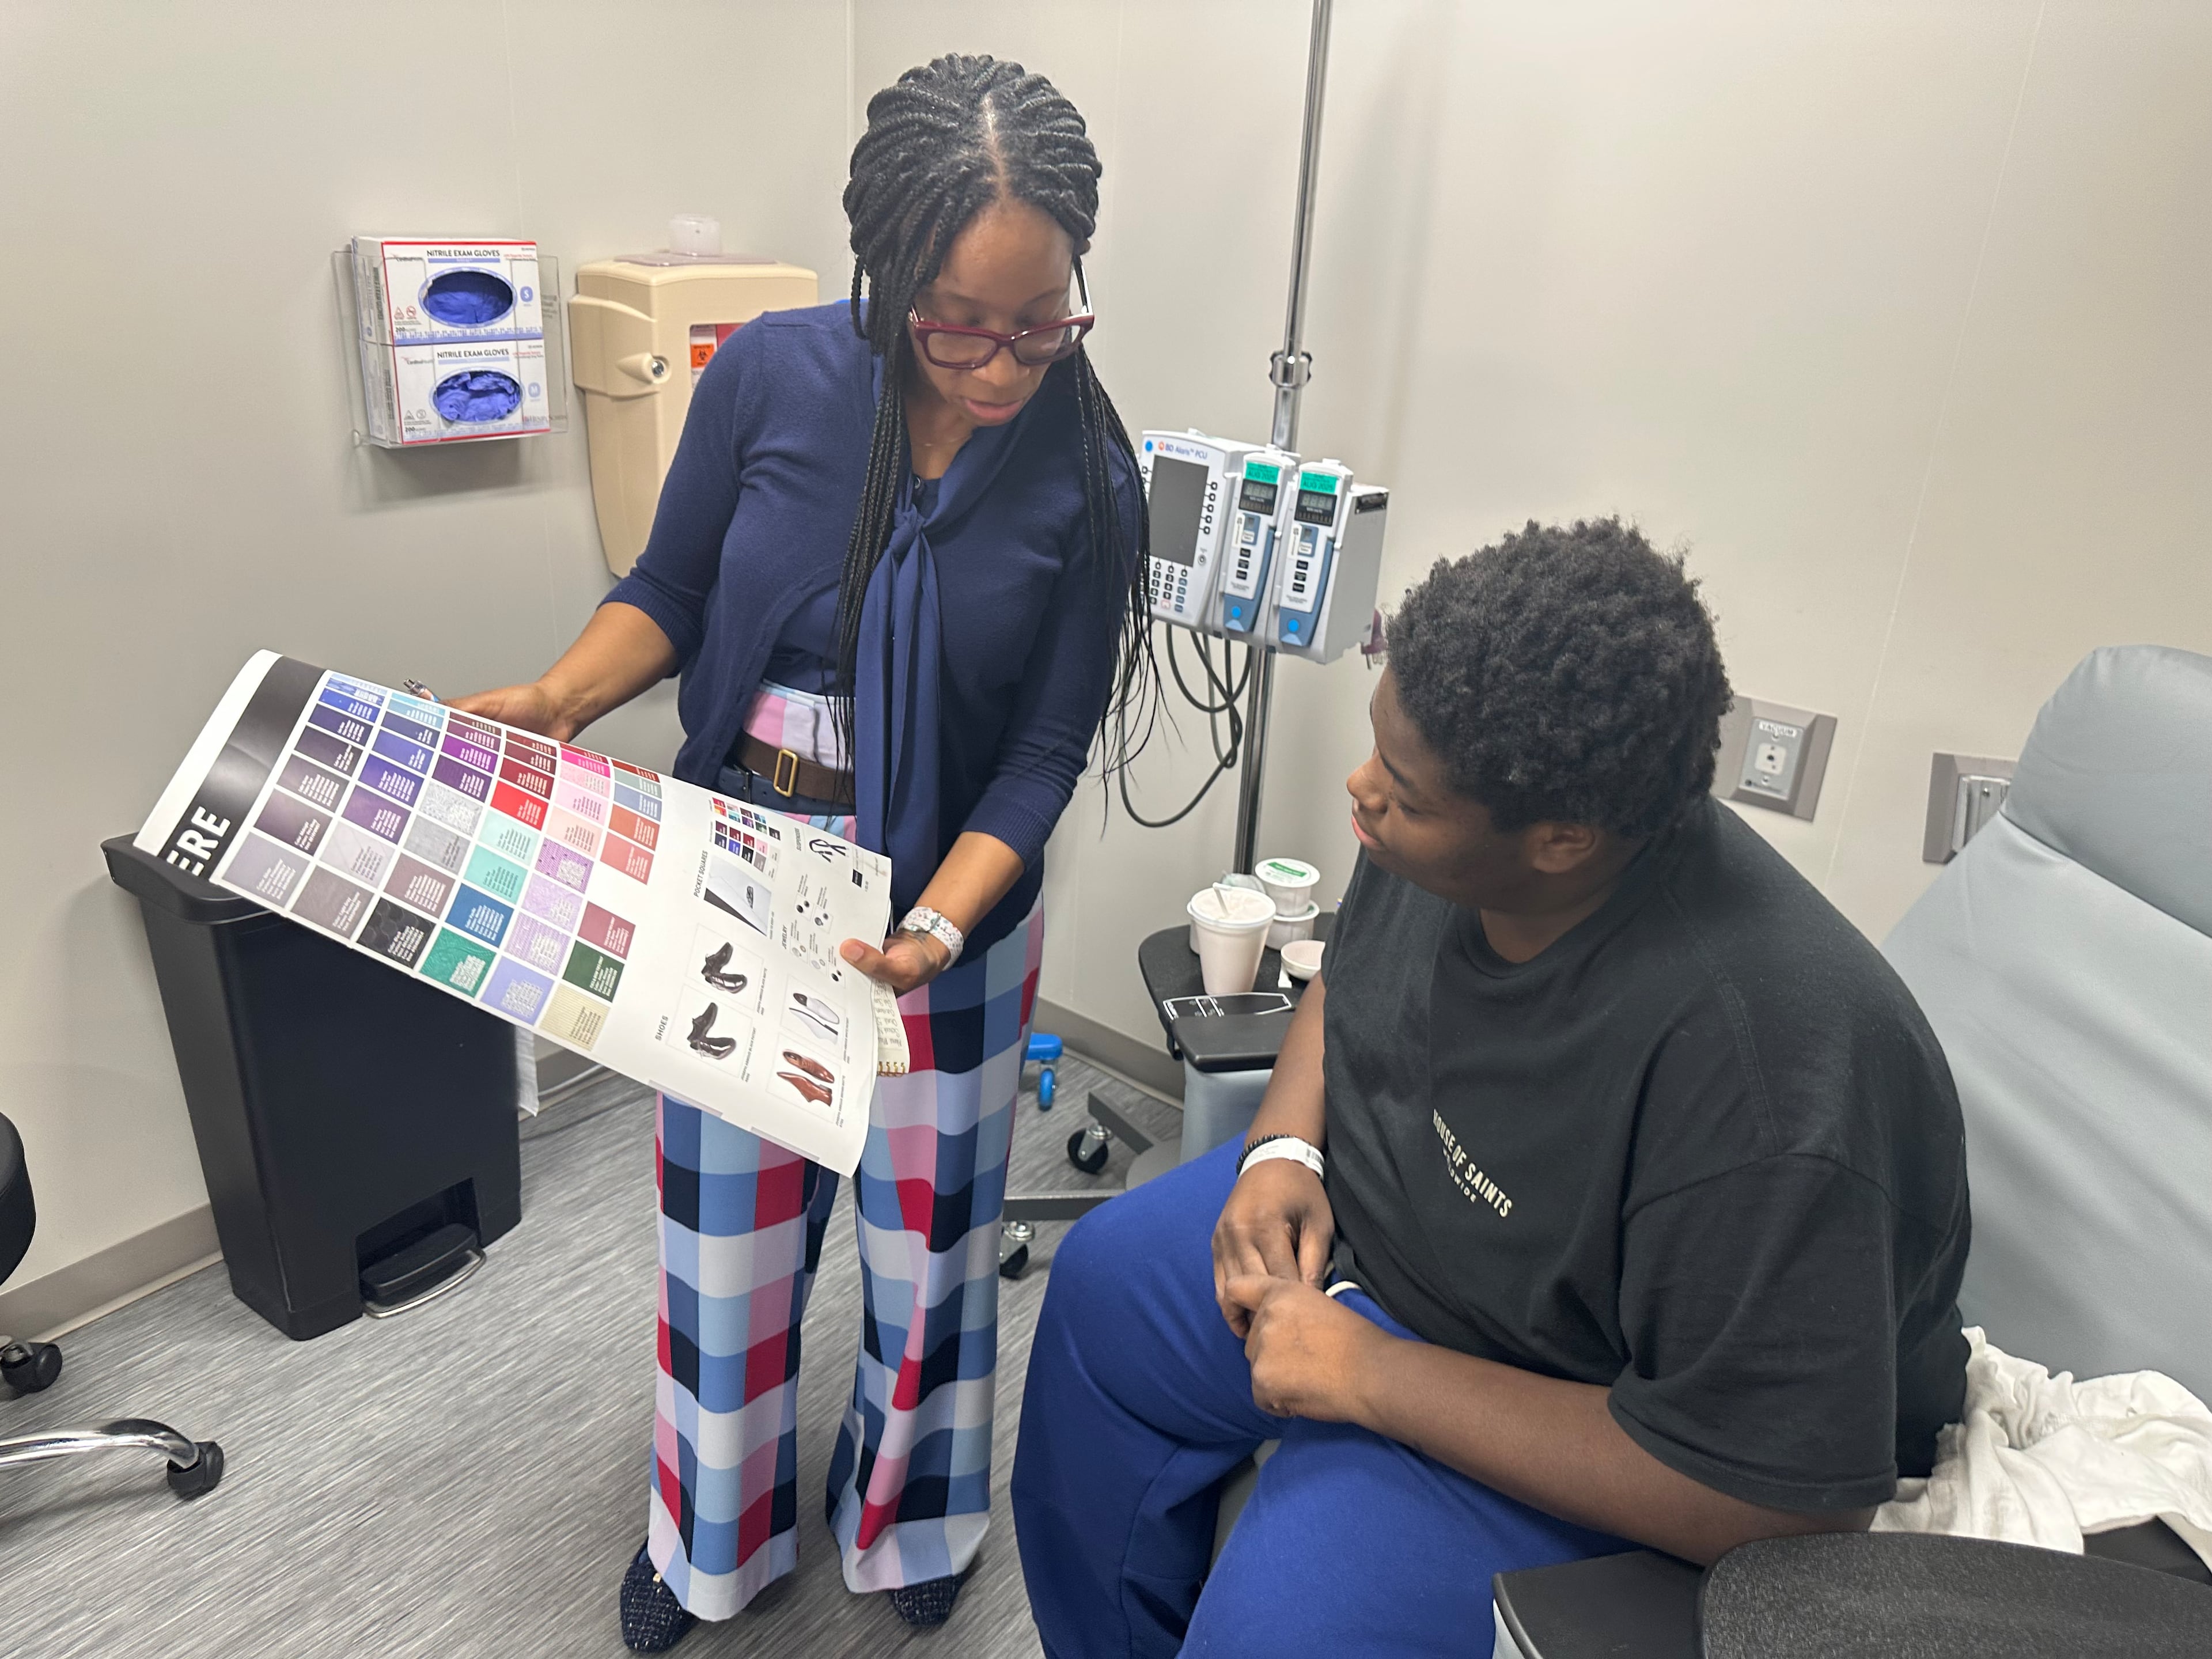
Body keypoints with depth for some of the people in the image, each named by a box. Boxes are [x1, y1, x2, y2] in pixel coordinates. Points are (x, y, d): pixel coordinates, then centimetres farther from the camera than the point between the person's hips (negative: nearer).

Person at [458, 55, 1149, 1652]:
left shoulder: (1085, 477, -14)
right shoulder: (771, 374, -12)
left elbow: (1043, 751, -13)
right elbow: (670, 590, 0)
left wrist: (935, 928, -26)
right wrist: (553, 701, -17)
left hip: (951, 893, -1)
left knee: (930, 1227, 18)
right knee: (727, 1220, 18)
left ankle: (909, 1513, 49)